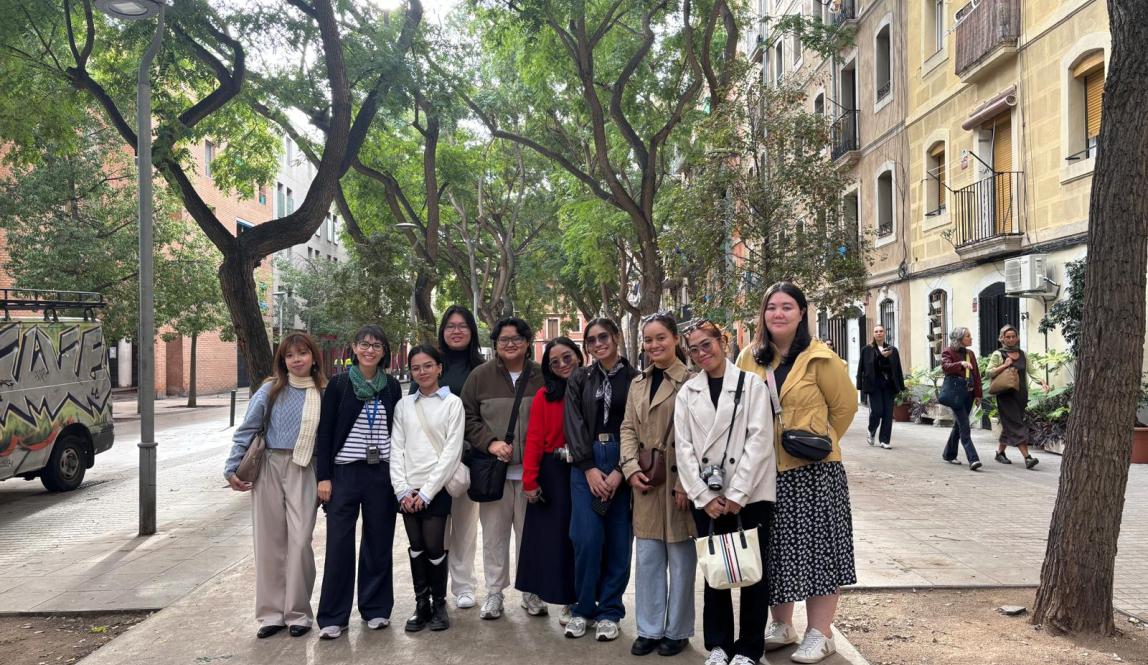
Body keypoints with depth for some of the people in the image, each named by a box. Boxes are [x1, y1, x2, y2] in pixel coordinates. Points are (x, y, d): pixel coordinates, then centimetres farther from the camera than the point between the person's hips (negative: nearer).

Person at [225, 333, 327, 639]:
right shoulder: (271, 390, 0)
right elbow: (246, 430, 2)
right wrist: (231, 469, -2)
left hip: (304, 471, 0)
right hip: (269, 467, 0)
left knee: (300, 540, -5)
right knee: (270, 541, 5)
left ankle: (298, 612, 8)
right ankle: (272, 612, 16)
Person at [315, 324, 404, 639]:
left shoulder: (392, 386, 5)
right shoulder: (339, 384, -1)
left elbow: (398, 432, 9)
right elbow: (325, 432, -1)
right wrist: (323, 476, -7)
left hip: (382, 473, 2)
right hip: (344, 472, -2)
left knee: (378, 541, 8)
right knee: (339, 543, -1)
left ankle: (376, 608, 22)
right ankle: (333, 616, 10)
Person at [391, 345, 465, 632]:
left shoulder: (452, 403, -1)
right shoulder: (404, 405, 10)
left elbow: (451, 451, -6)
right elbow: (396, 448, 6)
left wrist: (426, 492, -10)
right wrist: (402, 489, -5)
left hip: (437, 488, -3)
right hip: (408, 490, 3)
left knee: (434, 547, -4)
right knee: (416, 548, 6)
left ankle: (439, 604, 14)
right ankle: (421, 604, 20)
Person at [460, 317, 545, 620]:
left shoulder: (542, 377, 1)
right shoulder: (481, 376, 1)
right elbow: (468, 417, 3)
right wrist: (490, 443, -10)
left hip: (531, 470, 0)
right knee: (494, 533, 8)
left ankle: (531, 590, 23)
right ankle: (494, 591, 21)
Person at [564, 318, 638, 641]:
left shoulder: (635, 378, 2)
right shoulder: (579, 379, 9)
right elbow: (574, 424, 2)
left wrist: (619, 471, -11)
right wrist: (589, 468, -9)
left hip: (623, 462, -1)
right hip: (586, 463, 1)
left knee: (618, 539, 3)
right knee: (587, 538, -5)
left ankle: (609, 611, 17)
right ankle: (583, 608, 13)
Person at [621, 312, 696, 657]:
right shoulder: (638, 383, 12)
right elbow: (628, 428, 11)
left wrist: (685, 483, -17)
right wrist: (632, 468, -4)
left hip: (679, 479, -5)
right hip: (645, 480, 6)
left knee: (680, 557, 6)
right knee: (648, 557, 11)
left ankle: (677, 630, 21)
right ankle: (649, 629, 23)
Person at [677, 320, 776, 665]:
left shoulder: (751, 383, -1)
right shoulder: (687, 392, 8)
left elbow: (759, 440, -9)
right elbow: (684, 448, 3)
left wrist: (736, 494, -14)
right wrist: (703, 496, -7)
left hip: (750, 494, -2)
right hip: (707, 497, 3)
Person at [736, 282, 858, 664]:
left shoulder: (819, 359, -9)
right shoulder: (750, 358, 3)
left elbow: (846, 405, 0)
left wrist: (819, 442, 8)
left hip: (812, 470, -4)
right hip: (766, 470, 4)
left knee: (816, 546, 3)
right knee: (776, 549, 12)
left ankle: (820, 634, 16)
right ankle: (781, 626, 28)